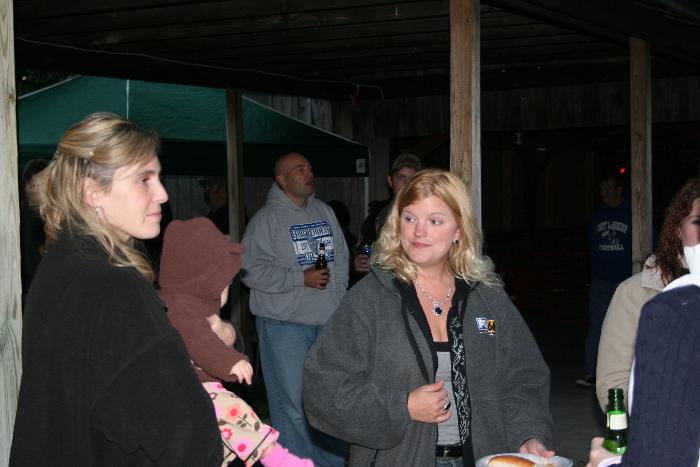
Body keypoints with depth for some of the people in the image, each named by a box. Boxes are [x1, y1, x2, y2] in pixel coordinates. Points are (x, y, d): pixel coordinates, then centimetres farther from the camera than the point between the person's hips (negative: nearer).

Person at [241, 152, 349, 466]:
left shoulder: (324, 212, 12)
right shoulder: (267, 218, -9)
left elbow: (341, 259, 19)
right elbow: (252, 270, -15)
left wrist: (339, 298, 10)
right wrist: (302, 279, -16)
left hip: (328, 321, 6)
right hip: (285, 325, -6)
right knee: (293, 403, -5)